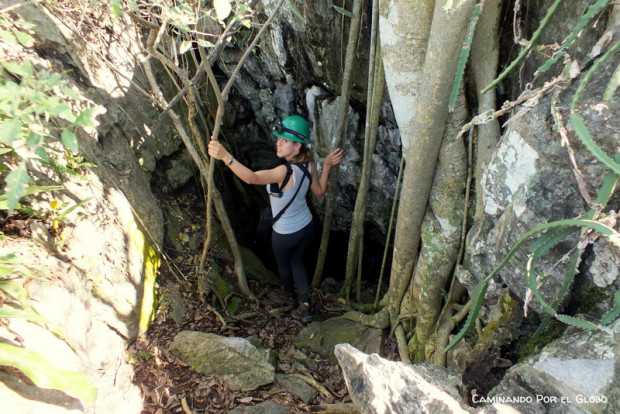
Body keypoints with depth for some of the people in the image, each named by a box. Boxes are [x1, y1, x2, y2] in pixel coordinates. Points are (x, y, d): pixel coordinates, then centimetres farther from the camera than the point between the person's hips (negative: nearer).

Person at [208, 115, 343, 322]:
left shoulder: (285, 171, -36)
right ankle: (305, 306, 35)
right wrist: (327, 166, 0)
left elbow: (251, 177, -51)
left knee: (283, 265, 25)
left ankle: (288, 294, 55)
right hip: (306, 226, 6)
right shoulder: (309, 164, -13)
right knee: (297, 262, 27)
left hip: (285, 233, -6)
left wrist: (225, 156, -61)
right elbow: (319, 192, 0)